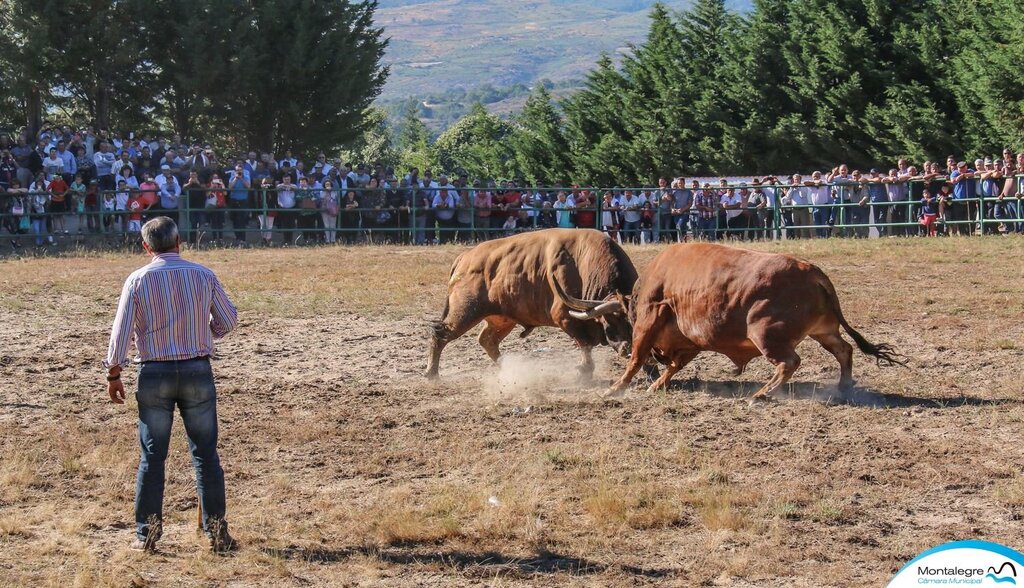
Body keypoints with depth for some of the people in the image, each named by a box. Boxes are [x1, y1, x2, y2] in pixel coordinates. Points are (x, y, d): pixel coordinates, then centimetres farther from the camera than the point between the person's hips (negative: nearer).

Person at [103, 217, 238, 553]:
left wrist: (113, 375, 4)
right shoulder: (203, 276, -1)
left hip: (155, 374, -1)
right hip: (198, 371, 1)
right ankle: (216, 533, 9)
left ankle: (147, 534, 11)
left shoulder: (138, 280, -5)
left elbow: (121, 332, -6)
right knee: (206, 453, 7)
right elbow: (228, 320, 6)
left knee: (152, 456, 7)